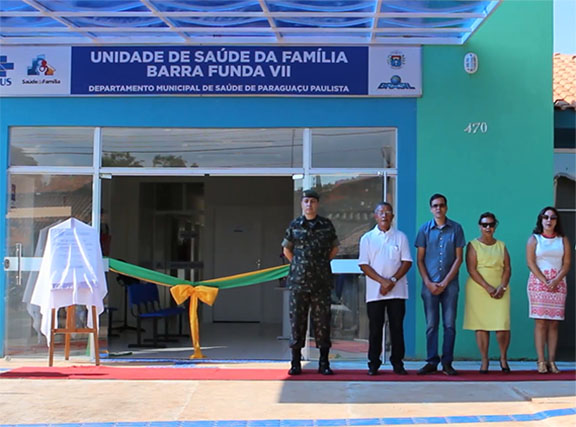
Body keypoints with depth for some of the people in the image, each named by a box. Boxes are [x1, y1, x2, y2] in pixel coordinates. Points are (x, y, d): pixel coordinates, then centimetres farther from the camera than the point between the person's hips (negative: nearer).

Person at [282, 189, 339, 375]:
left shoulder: (326, 225, 6)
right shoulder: (294, 225, 6)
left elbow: (334, 249, 17)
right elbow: (287, 249, 17)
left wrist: (321, 263, 10)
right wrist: (299, 265, 10)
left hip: (322, 281, 0)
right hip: (298, 281, 0)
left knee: (322, 320, 2)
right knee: (297, 320, 2)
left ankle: (324, 362, 9)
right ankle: (295, 363, 9)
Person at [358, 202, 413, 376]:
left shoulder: (400, 237, 7)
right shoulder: (367, 238, 6)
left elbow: (407, 262, 2)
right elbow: (364, 265, -1)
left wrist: (393, 280, -12)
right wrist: (383, 281, -12)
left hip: (397, 291, 0)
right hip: (374, 292, 0)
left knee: (397, 327, 2)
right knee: (375, 328, 2)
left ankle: (397, 363, 10)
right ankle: (373, 364, 9)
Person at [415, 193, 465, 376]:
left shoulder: (456, 228, 4)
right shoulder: (424, 229, 6)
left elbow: (458, 258, 2)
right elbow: (420, 259, 6)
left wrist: (445, 282, -6)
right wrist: (428, 283, -5)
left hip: (450, 284, 0)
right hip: (430, 284, 0)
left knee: (449, 324, 0)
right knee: (431, 324, 2)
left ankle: (447, 362, 6)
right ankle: (431, 362, 6)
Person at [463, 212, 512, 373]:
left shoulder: (501, 245, 15)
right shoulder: (473, 245, 5)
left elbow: (507, 268, 8)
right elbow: (471, 269, -5)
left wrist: (502, 287, -8)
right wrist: (488, 287, -14)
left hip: (500, 290, 2)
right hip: (478, 290, -2)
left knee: (502, 325, -7)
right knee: (481, 325, -2)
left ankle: (503, 357, 13)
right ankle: (484, 360, 8)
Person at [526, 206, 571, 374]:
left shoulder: (563, 240, 11)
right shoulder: (534, 239, 6)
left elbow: (567, 264, 4)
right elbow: (531, 263, -2)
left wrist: (555, 281, -11)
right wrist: (545, 281, -12)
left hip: (558, 284, 2)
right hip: (538, 283, -2)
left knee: (554, 323, -1)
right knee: (540, 322, -7)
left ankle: (552, 361, 0)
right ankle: (541, 361, -8)